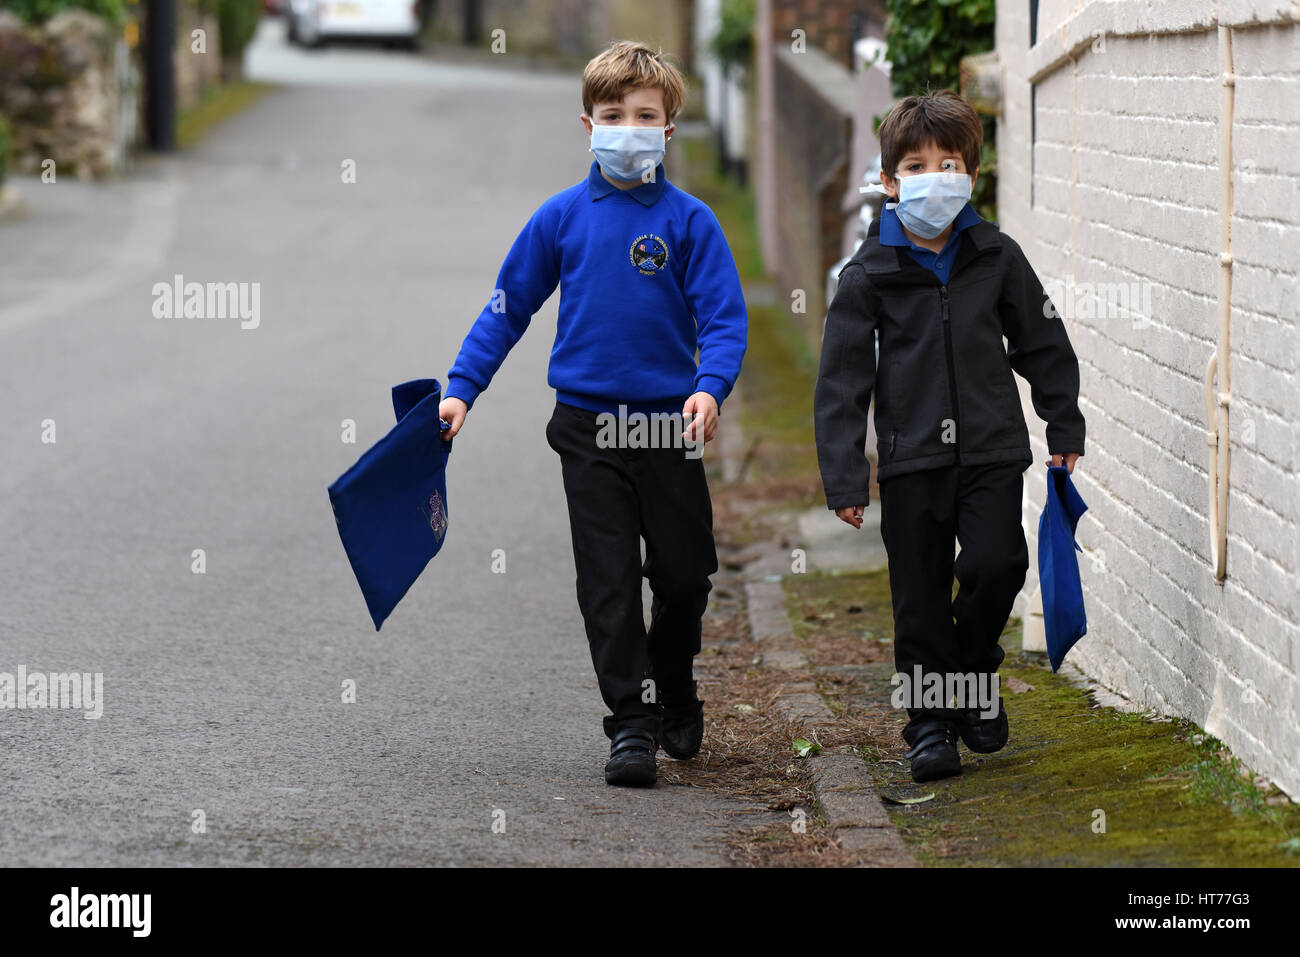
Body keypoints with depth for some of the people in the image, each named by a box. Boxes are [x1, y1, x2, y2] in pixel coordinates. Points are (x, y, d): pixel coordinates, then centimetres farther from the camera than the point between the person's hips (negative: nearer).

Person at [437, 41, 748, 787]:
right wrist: (462, 388, 0)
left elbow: (725, 318, -6)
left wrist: (710, 386, -24)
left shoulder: (689, 221, -2)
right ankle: (631, 725, 3)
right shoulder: (562, 217, 1)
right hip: (589, 425, 0)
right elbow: (508, 307, 8)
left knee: (685, 575, 6)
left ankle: (674, 693, 32)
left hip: (669, 424, 0)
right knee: (608, 583, -3)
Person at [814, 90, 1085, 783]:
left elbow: (1043, 343, 15)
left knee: (996, 563, -15)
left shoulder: (996, 257, 4)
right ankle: (930, 725, 14)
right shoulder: (870, 273, -2)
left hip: (992, 449, 1)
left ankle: (974, 669, 13)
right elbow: (841, 380, -1)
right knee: (919, 596, 2)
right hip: (911, 459, -1)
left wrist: (1063, 427, 17)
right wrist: (844, 478, -5)